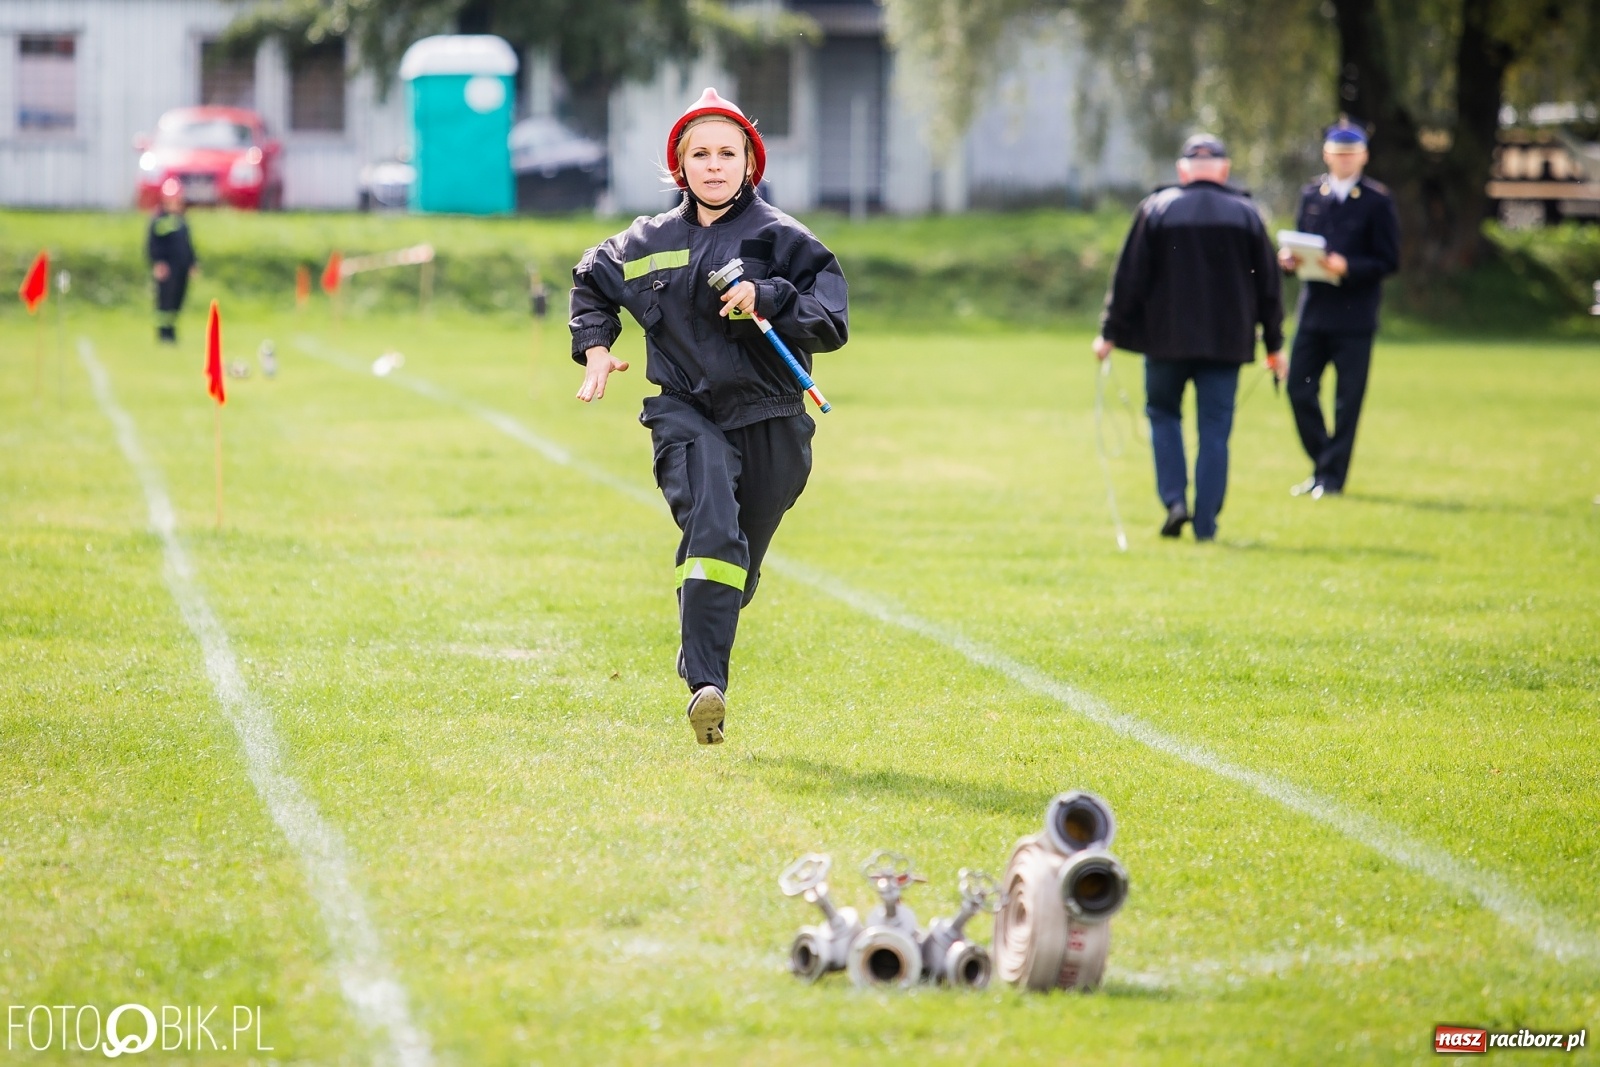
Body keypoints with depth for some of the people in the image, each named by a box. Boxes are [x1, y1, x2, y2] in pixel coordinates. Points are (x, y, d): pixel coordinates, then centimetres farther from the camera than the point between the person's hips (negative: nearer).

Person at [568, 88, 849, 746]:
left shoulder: (780, 238, 0)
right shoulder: (651, 242, 10)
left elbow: (831, 321, -7)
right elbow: (591, 282, 29)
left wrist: (766, 298, -21)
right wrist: (595, 349, 15)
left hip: (768, 423, 0)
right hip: (686, 414, 0)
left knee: (736, 564, 10)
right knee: (713, 533, -25)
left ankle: (703, 669, 31)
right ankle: (707, 686, -33)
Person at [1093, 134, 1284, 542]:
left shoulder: (1156, 209, -2)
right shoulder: (1246, 214, 3)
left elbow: (1129, 277, -3)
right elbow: (1268, 284, 7)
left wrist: (1111, 333, 4)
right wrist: (1273, 344, 14)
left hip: (1166, 339, -1)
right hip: (1226, 340, 1)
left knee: (1163, 414, 17)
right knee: (1214, 429, 5)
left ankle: (1174, 499, 0)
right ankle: (1206, 523, 2)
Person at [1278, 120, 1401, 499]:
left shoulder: (1377, 201, -2)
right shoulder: (1310, 195, 12)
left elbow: (1388, 262, -6)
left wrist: (1347, 268, -21)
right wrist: (1290, 258, -7)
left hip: (1354, 315, -4)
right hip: (1313, 309, 4)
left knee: (1347, 399, -1)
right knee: (1299, 389, 1)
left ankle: (1332, 477, 8)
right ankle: (1322, 465, 17)